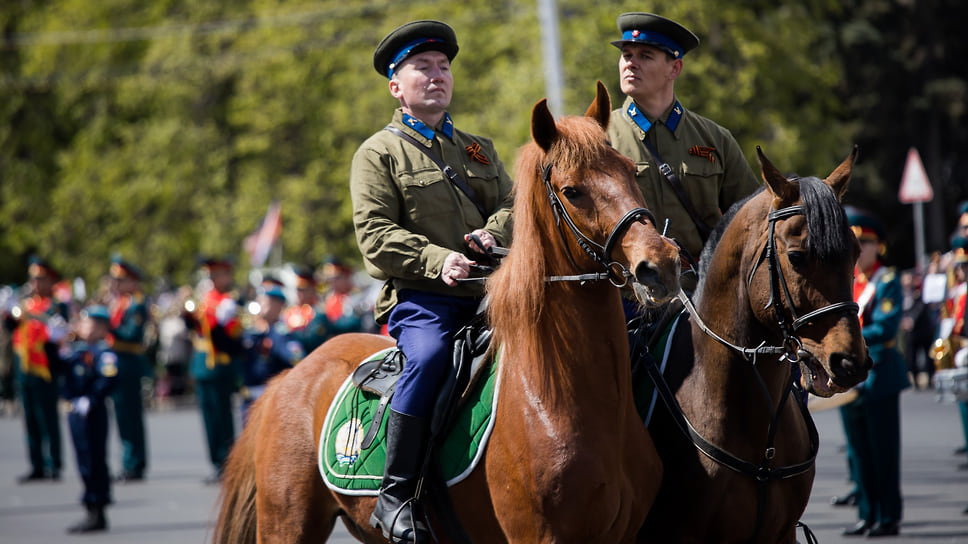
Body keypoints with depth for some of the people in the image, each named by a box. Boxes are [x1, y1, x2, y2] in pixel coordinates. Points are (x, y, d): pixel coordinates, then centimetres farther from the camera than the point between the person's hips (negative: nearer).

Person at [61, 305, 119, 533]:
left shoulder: (103, 351, -11)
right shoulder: (77, 349, 16)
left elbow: (109, 378, -22)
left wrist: (90, 400, -24)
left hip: (91, 413, -9)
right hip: (75, 412, 9)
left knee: (93, 461, -6)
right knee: (85, 462, 13)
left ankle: (97, 512, -1)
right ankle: (93, 514, 19)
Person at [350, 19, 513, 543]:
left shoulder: (479, 149, 25)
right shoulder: (378, 154, 8)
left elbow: (513, 204, 18)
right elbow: (375, 235, -3)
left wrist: (495, 231, -6)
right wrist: (438, 260, -18)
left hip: (487, 293, 5)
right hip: (419, 297, -5)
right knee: (429, 354, -35)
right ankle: (395, 495, -29)